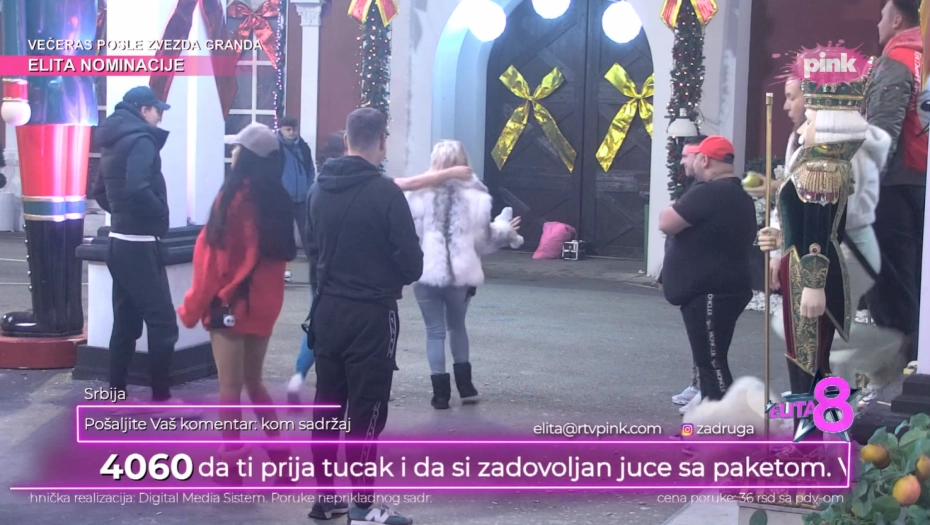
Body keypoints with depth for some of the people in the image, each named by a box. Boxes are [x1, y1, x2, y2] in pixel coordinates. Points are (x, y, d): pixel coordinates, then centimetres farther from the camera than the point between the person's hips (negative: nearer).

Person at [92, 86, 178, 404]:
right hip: (140, 244, -10)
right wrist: (161, 216, -13)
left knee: (125, 321, 12)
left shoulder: (113, 142, 16)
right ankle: (161, 398, -6)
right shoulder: (140, 140, -14)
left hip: (119, 242, 10)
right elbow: (137, 189, -27)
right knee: (162, 321, -7)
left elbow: (101, 192, 22)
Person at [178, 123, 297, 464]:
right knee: (253, 382, 18)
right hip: (265, 304, 7)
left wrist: (192, 307, -4)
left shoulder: (233, 197, -14)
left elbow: (213, 256, -12)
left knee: (230, 387, 1)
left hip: (231, 303, -7)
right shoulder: (278, 199, 5)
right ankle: (278, 451, 18)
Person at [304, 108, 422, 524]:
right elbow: (412, 262, -13)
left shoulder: (320, 189, 4)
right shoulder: (385, 192, -16)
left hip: (327, 310, 6)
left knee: (327, 404, 13)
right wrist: (392, 277, 7)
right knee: (366, 409, -2)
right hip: (371, 314, -6)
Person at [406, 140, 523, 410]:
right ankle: (465, 385, 23)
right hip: (461, 274, 2)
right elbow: (483, 239, 4)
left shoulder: (420, 194, -4)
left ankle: (441, 392, 5)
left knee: (435, 331, 7)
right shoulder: (475, 196, 0)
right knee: (457, 326, 22)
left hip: (427, 273, -2)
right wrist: (505, 231, 23)